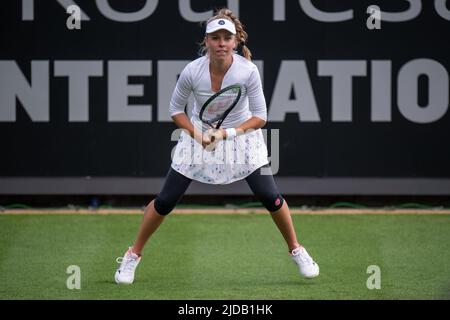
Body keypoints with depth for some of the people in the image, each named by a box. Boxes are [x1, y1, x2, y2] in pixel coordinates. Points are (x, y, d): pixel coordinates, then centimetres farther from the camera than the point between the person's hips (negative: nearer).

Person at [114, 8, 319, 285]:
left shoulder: (248, 71, -24)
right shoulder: (192, 71, -22)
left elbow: (260, 116, -14)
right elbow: (176, 109, -6)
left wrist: (229, 133, -26)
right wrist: (197, 135, -20)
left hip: (241, 135, 0)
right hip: (200, 135, 0)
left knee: (270, 196, -8)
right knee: (165, 201, -2)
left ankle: (296, 250, 15)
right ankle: (134, 255, 16)